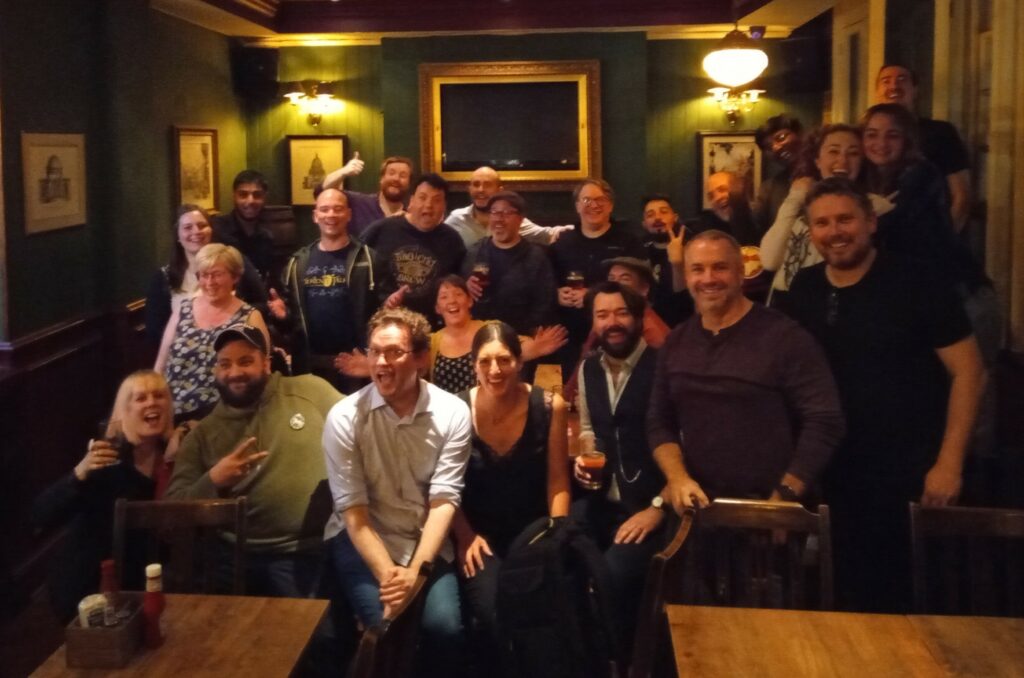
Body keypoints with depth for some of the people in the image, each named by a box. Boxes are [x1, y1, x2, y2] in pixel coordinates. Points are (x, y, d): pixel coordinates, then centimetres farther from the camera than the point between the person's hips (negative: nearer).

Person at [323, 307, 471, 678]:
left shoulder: (452, 413, -7)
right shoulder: (345, 417, -10)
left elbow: (444, 500, -10)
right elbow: (352, 508, -11)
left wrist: (415, 570, -23)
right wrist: (387, 573, -22)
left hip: (425, 541, 1)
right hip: (360, 540, -1)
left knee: (443, 626, -23)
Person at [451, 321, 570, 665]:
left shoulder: (549, 407, -6)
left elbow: (557, 480, 0)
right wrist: (465, 536, -11)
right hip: (479, 532, -1)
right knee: (493, 613, -26)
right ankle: (494, 666, 2)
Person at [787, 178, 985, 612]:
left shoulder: (917, 283, -11)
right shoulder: (804, 290, 3)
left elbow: (968, 371, -10)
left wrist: (949, 461, -16)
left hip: (913, 475, -4)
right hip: (837, 476, 4)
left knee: (915, 598, 7)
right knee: (853, 596, 15)